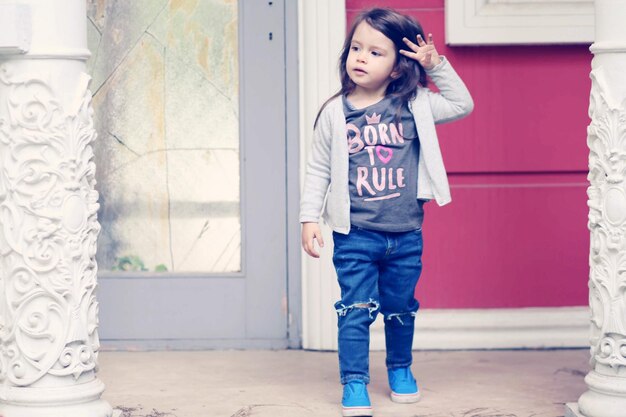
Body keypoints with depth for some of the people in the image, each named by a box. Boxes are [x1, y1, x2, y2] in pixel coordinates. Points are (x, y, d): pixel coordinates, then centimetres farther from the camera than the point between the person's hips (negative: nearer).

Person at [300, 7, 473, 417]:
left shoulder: (414, 105, 0)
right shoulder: (335, 112, -2)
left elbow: (462, 104, 9)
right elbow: (319, 170, 2)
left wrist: (437, 66, 0)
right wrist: (310, 218, -2)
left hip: (406, 235, 2)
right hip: (355, 235, -1)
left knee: (401, 309, 16)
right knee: (356, 311, -3)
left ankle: (400, 369, 36)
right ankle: (354, 383, 5)